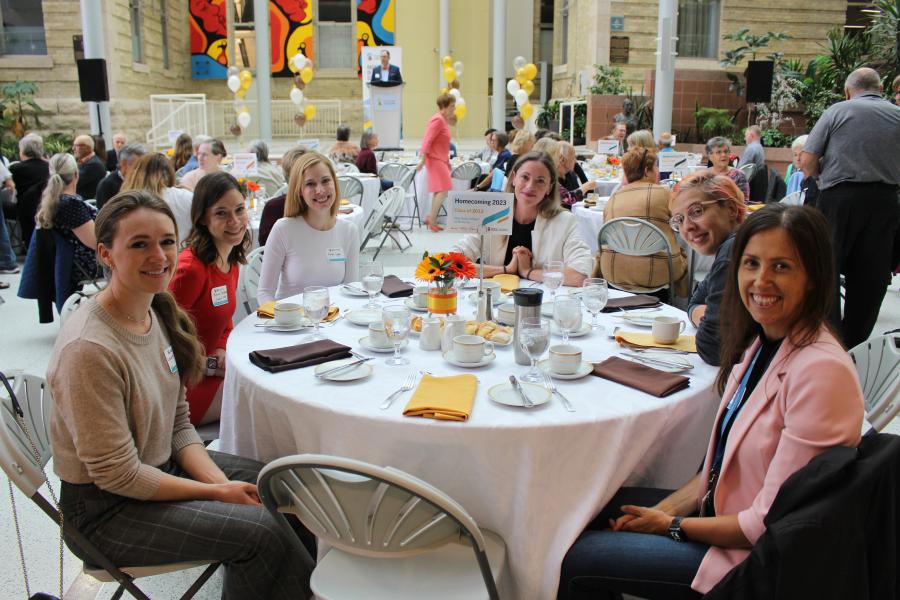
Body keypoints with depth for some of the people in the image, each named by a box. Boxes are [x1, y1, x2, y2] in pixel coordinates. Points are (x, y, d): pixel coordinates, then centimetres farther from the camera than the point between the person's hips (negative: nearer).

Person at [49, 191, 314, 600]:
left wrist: (220, 481, -11)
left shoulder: (156, 313, -2)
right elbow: (118, 475, -23)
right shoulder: (89, 349, -28)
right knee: (260, 529, -17)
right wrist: (217, 492, -16)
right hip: (104, 508, -8)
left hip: (163, 465, 8)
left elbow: (178, 423, 3)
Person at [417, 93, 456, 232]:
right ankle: (432, 219, -9)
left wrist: (447, 161, 23)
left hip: (440, 159, 10)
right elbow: (427, 140, -20)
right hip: (435, 159, -10)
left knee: (439, 190, 12)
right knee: (443, 189, -13)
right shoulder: (437, 120, -15)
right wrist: (423, 160, -25)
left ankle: (431, 219, 17)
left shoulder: (444, 120, 15)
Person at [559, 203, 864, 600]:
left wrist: (672, 525, -13)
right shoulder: (760, 343, 0)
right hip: (720, 510, 8)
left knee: (578, 561, -6)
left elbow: (772, 523, -24)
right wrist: (668, 508, -4)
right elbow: (724, 461, 8)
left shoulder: (822, 371, -27)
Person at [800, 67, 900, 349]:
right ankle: (856, 345, 19)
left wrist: (817, 175, 14)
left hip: (839, 198, -3)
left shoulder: (838, 111, -1)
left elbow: (807, 161, -5)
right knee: (869, 277, 11)